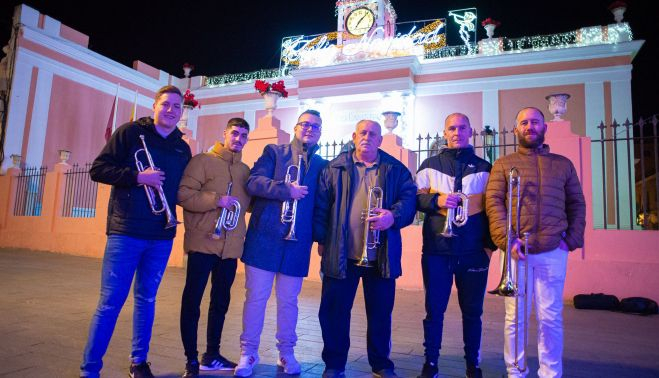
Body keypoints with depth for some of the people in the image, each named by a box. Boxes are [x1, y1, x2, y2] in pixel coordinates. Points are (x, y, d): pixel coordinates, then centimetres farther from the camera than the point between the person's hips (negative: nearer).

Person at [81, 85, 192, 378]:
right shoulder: (130, 132, 0)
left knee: (147, 300, 13)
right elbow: (98, 169, -4)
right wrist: (138, 177, -17)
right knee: (110, 303, -1)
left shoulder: (183, 149, 11)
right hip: (126, 231, -4)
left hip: (162, 236, 4)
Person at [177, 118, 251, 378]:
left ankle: (211, 356, 29)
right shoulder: (203, 161, -2)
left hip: (231, 246, 6)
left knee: (221, 301, 14)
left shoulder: (246, 170, 14)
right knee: (192, 300, 1)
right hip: (203, 242, -5)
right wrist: (216, 200, -20)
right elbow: (183, 194, -12)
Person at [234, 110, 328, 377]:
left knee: (288, 300, 11)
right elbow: (253, 181, -10)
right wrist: (287, 190, -21)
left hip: (298, 240, 2)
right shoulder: (274, 152, 5)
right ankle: (248, 352, 19)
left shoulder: (322, 165, 11)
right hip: (265, 235, -2)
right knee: (256, 296, 4)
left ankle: (286, 352, 26)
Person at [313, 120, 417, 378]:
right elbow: (321, 205, 4)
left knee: (381, 312, 11)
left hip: (382, 256, 1)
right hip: (341, 254, 0)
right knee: (333, 311, 6)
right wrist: (321, 239, -2)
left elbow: (409, 198, 0)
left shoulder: (396, 170, 8)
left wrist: (394, 216, -19)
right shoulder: (335, 168, 6)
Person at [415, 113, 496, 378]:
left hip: (474, 252, 1)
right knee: (434, 309, 7)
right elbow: (415, 198, 5)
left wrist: (490, 243, 2)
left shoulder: (484, 167, 9)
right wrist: (436, 200, -14)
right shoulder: (430, 165, 8)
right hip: (436, 250, 0)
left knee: (472, 311, 10)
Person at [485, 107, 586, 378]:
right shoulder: (503, 164, 8)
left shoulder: (563, 164, 15)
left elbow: (577, 205, 15)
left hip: (553, 252, 1)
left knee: (550, 317, 5)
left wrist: (572, 239, 0)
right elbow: (493, 202, -2)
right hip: (517, 251, -1)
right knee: (515, 316, 5)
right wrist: (507, 239, -14)